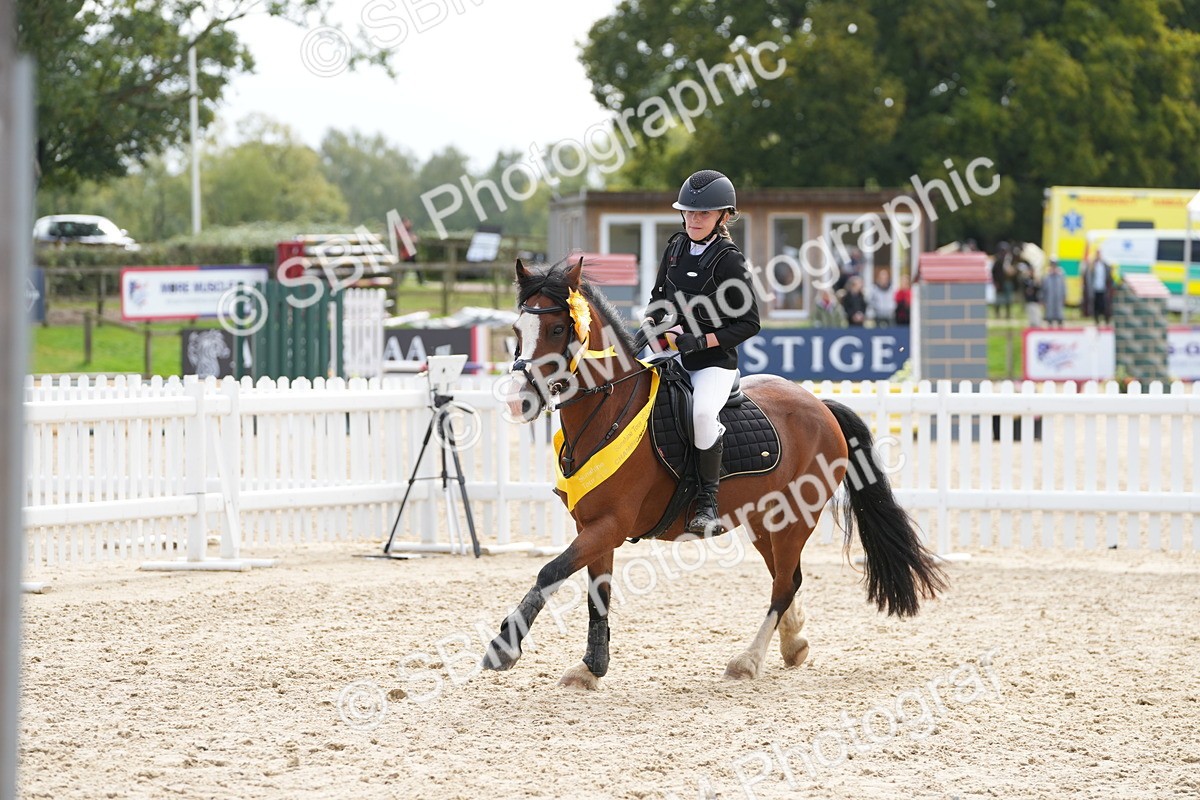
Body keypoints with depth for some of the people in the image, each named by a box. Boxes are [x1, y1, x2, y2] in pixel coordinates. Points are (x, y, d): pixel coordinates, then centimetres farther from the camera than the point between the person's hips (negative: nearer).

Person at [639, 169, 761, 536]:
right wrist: (650, 321, -1)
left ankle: (707, 503, -25)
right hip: (676, 358, 7)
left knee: (703, 412, -35)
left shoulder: (729, 261, -11)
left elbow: (748, 323, -10)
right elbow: (659, 297, 21)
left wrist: (701, 341, -19)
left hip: (716, 361, -7)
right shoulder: (676, 247, 8)